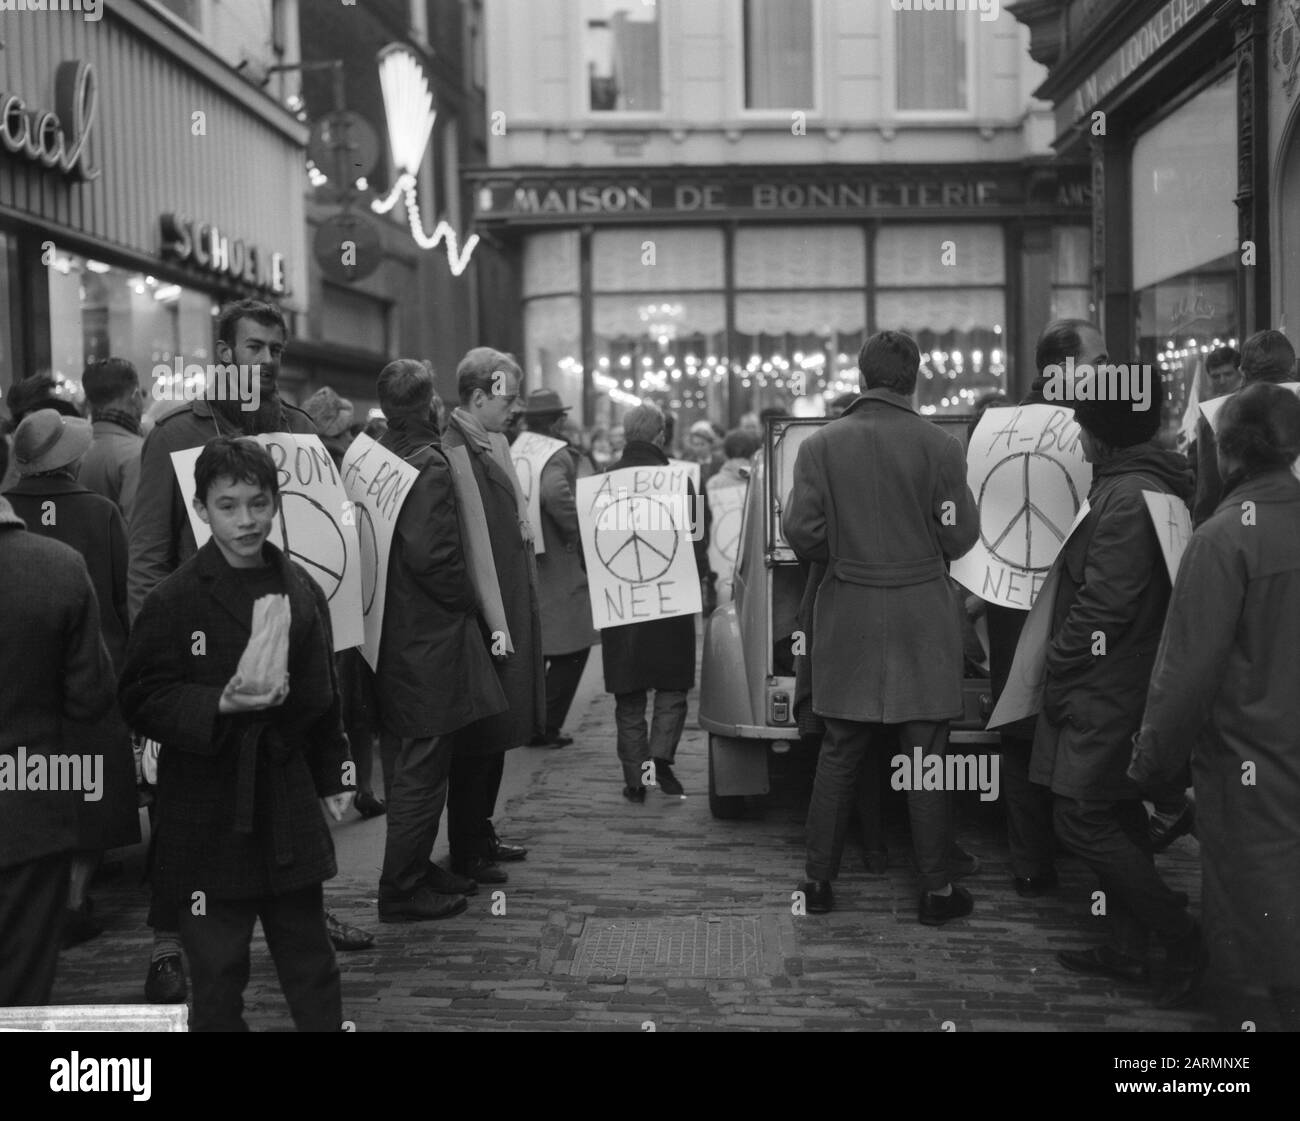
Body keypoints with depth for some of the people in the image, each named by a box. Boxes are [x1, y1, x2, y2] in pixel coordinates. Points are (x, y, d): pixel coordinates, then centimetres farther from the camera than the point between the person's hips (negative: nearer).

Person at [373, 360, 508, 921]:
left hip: (392, 638, 9)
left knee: (405, 764, 18)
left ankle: (413, 869, 30)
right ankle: (402, 890, 8)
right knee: (422, 768, 0)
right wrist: (466, 598, -11)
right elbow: (429, 554, -26)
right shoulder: (428, 465, -18)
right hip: (428, 638, -9)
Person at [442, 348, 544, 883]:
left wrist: (518, 614, 18)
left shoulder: (490, 445, 13)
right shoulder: (456, 452, -18)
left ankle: (481, 833, 28)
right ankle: (466, 851, 9)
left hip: (507, 612, 10)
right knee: (479, 738, -1)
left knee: (494, 734, 17)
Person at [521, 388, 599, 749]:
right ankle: (546, 726, 2)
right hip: (561, 568, -8)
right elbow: (554, 492, -33)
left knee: (533, 651, 17)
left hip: (523, 567, 8)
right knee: (570, 651, 3)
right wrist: (576, 531, -20)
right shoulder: (562, 456, -14)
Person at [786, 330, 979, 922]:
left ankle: (819, 880, 18)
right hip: (921, 622, -1)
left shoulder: (820, 446, -4)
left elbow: (801, 530, -7)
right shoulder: (939, 446, -8)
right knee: (926, 758, 6)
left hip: (847, 620, 2)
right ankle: (936, 890, 13)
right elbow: (960, 536, -7)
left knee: (838, 755, 11)